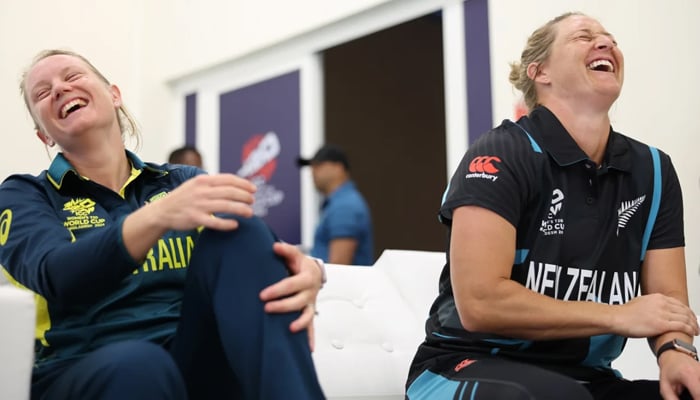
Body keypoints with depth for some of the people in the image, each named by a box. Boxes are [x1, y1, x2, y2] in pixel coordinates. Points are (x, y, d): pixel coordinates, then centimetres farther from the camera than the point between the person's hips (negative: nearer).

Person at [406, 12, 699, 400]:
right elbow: (479, 302, -21)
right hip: (471, 367, -4)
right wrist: (619, 316, -16)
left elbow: (666, 299, 6)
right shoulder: (501, 155, -13)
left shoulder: (654, 171, 5)